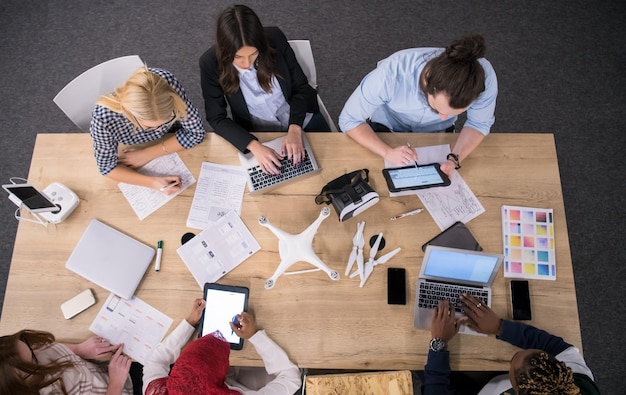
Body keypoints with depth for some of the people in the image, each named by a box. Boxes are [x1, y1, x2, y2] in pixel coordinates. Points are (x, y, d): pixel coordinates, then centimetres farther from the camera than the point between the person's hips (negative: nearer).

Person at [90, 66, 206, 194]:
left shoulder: (167, 81, -37)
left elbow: (196, 132, -25)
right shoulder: (103, 117, -39)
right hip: (128, 153, 0)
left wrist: (148, 154, -27)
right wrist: (152, 182, -36)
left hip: (168, 142, 0)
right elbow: (108, 167, -23)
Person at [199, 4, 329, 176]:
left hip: (301, 119, 1)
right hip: (259, 135, -1)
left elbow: (301, 87, -10)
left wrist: (295, 128, -26)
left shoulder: (275, 39, -19)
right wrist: (254, 146, -32)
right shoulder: (211, 63, -21)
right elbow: (217, 119, -17)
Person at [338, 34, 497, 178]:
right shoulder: (390, 74, -41)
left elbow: (478, 124, -16)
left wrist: (454, 159, -35)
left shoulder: (484, 76, -35)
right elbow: (349, 120, -28)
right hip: (387, 129, -1)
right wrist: (387, 152, -42)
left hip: (439, 133, 2)